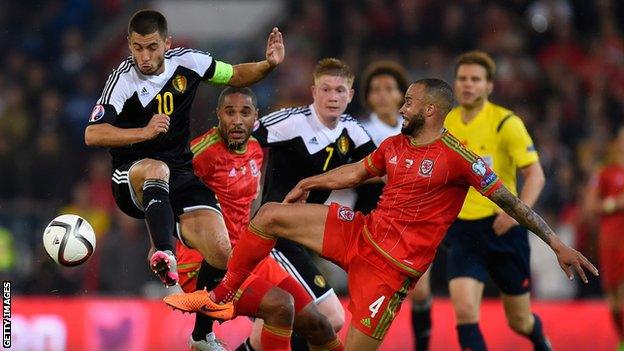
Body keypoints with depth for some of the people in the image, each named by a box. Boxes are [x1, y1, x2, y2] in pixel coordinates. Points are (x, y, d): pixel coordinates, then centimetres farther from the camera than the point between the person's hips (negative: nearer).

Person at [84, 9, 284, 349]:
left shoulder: (187, 61, -2)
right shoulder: (123, 79, -13)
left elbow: (235, 76, 15)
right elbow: (93, 134, -20)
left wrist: (269, 64, -4)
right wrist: (145, 132, -31)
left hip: (181, 174, 4)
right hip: (131, 177, -4)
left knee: (221, 254, -12)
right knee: (156, 169, -41)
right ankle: (165, 255, -60)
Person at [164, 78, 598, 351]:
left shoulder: (457, 157, -15)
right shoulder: (395, 146, 8)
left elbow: (510, 201, -13)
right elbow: (356, 172, 27)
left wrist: (557, 244, -15)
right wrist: (309, 183, 31)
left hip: (393, 264, -7)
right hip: (362, 232, 7)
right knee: (271, 216, 0)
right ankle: (221, 297, 12)